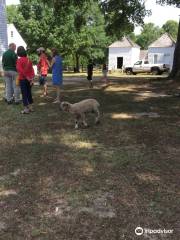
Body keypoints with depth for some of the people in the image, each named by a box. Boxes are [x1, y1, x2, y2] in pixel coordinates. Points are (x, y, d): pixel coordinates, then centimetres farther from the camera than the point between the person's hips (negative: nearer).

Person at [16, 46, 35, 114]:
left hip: (22, 79, -5)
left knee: (24, 94, 0)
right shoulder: (29, 60, 5)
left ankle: (26, 109, 2)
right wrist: (32, 78, -4)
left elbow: (20, 70, -21)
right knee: (29, 93, 14)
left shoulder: (19, 60, -11)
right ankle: (30, 107, 20)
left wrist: (27, 77, -15)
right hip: (29, 79, 5)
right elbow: (32, 69, 0)